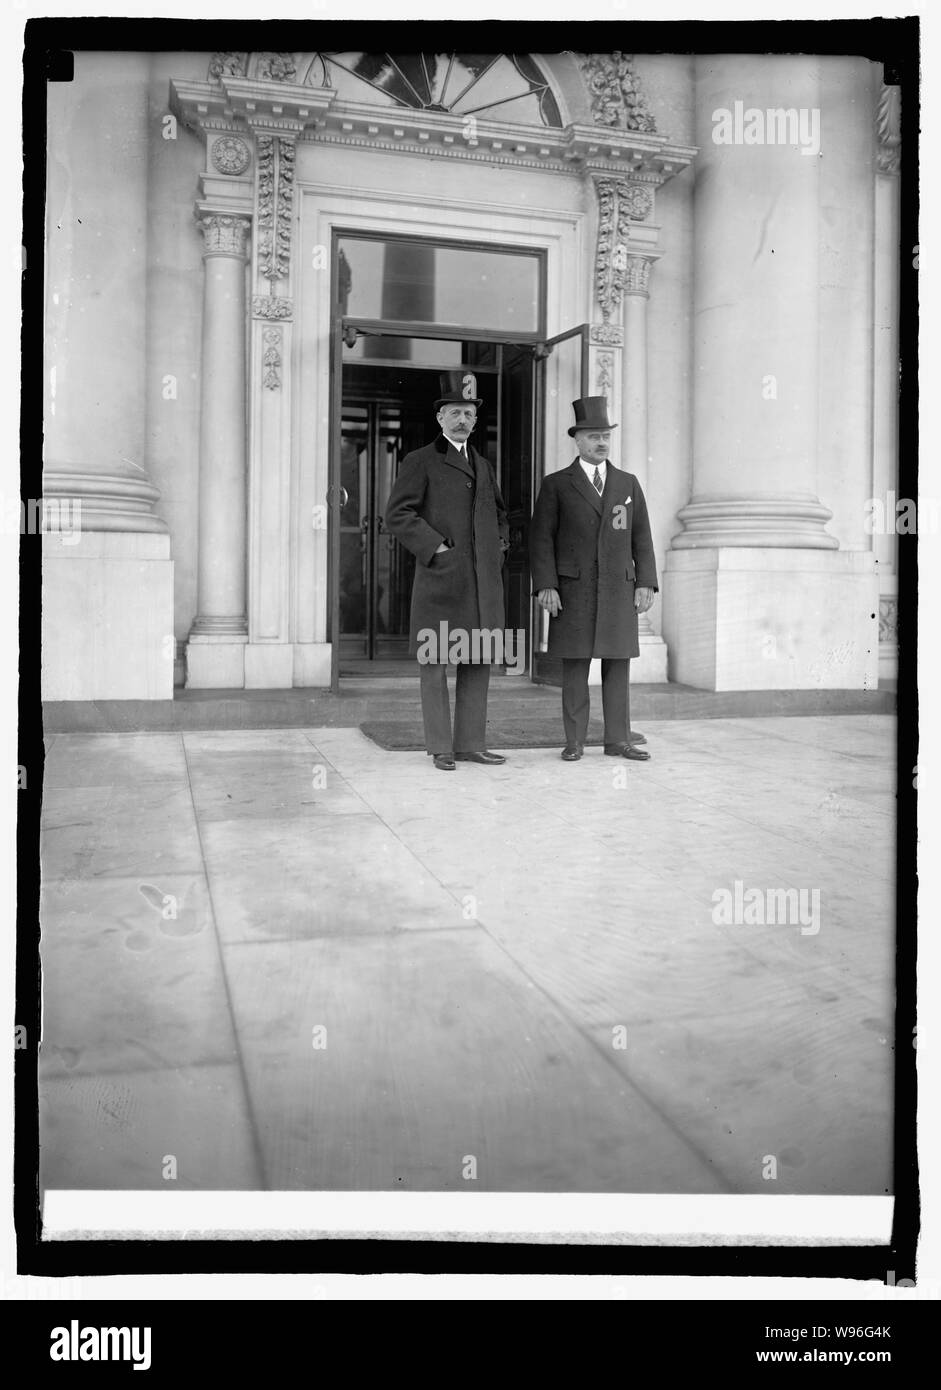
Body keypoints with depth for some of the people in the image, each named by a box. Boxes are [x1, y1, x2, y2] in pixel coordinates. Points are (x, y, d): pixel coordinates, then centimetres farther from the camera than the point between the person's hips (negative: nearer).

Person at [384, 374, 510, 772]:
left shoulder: (483, 465, 21)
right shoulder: (420, 462, 2)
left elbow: (499, 514, 33)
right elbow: (397, 514, -8)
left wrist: (500, 546, 16)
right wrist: (434, 547, -14)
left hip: (483, 580, 6)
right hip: (441, 576, -6)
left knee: (478, 662, 7)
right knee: (435, 661, -2)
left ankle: (471, 744, 15)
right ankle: (441, 748, 5)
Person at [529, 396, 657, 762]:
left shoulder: (628, 483, 12)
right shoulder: (556, 484, 3)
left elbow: (641, 537, 10)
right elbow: (542, 538, -2)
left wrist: (646, 582, 0)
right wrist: (546, 585, -12)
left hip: (619, 589, 3)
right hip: (573, 590, -2)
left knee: (618, 666, 2)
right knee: (575, 667, -1)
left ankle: (618, 739, 8)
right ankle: (574, 741, 5)